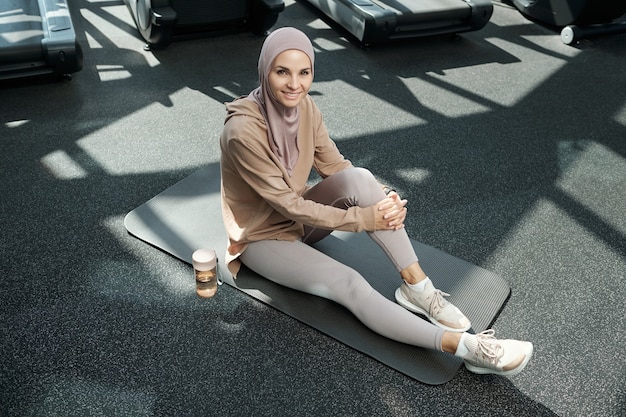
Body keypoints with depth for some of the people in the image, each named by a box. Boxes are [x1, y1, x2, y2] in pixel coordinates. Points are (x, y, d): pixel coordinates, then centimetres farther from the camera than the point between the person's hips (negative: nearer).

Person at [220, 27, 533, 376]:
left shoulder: (304, 106, -8)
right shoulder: (244, 131, -29)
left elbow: (335, 166, -3)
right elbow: (288, 204, -27)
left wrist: (382, 199, -21)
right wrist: (365, 218, -26)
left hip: (300, 218, 6)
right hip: (262, 237, -6)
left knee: (359, 177, -24)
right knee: (350, 285, -28)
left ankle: (416, 285, -21)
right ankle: (465, 346, -29)